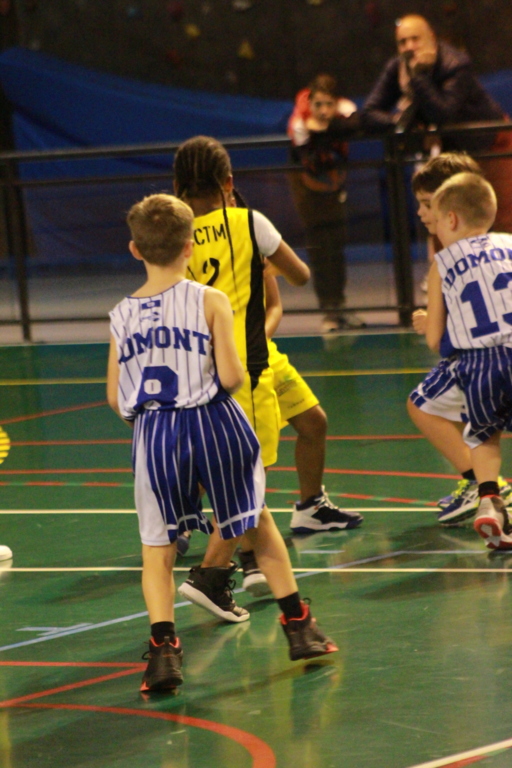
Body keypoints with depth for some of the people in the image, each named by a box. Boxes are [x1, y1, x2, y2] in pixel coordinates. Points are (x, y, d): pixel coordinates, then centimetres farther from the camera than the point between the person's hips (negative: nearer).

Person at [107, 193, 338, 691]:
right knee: (257, 524, 18)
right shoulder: (210, 301, -7)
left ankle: (163, 646, -7)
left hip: (154, 433, 1)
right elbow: (231, 377, -13)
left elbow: (116, 398, 4)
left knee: (157, 546, 10)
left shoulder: (122, 315, 2)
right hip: (213, 423, -1)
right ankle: (299, 627, 25)